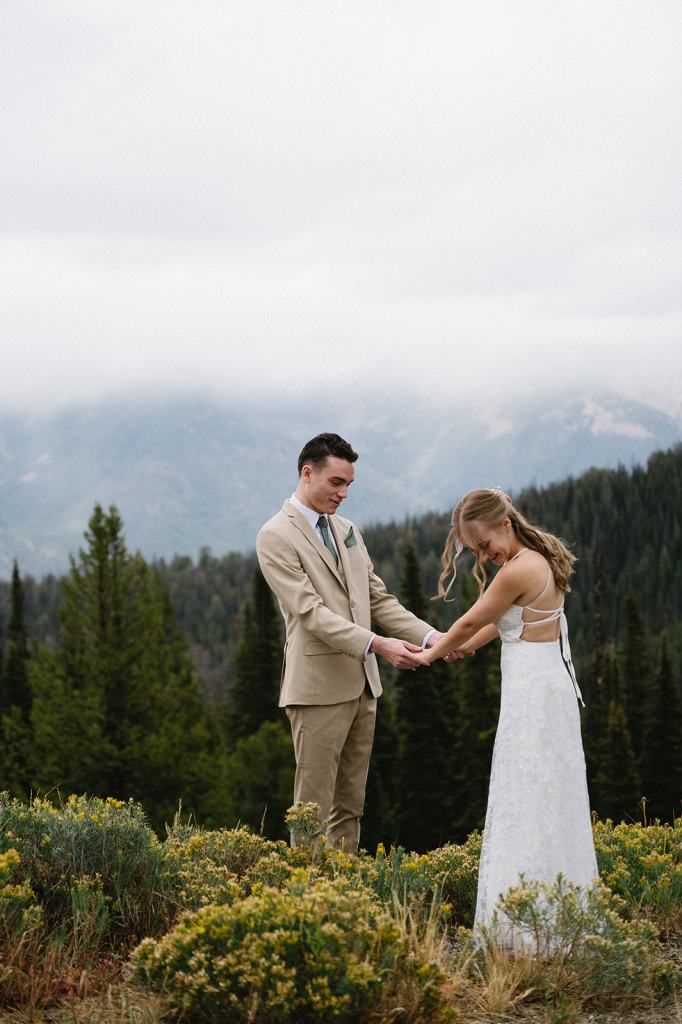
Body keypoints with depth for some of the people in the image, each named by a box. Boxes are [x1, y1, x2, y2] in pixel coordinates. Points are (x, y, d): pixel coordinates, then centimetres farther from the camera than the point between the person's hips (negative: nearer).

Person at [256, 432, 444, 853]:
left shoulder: (347, 530, 15)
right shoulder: (276, 537, -10)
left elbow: (379, 598, 14)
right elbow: (311, 612, -18)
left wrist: (430, 636, -1)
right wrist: (377, 645, -27)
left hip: (361, 686, 8)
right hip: (319, 688, -8)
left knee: (349, 808, 11)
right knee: (314, 809, -3)